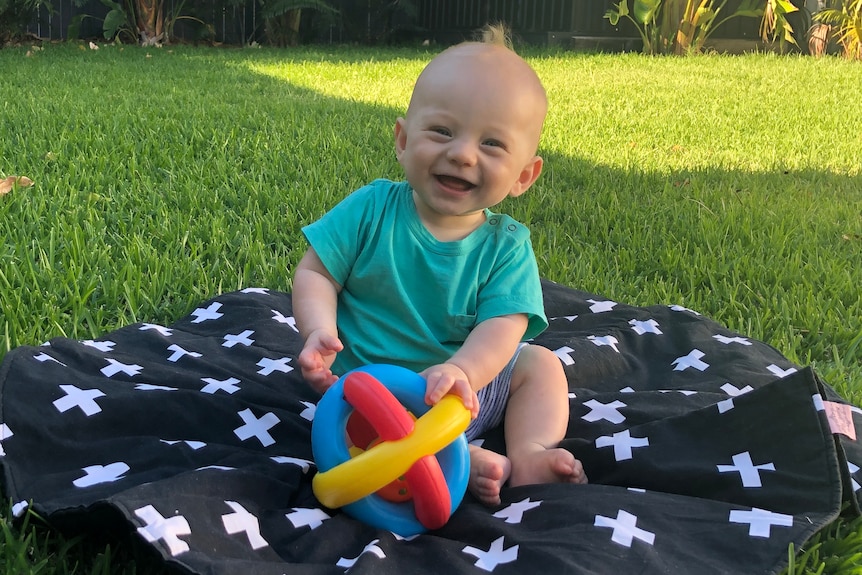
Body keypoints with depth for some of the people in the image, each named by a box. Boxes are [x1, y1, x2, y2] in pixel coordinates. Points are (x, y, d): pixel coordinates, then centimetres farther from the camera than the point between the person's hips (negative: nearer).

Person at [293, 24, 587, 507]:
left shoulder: (506, 246, -11)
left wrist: (461, 371, -44)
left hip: (469, 383, 3)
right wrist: (321, 331, -28)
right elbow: (315, 273, -7)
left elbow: (502, 329, -22)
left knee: (541, 363, 0)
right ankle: (465, 460, -33)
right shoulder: (371, 210, -12)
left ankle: (530, 455, -15)